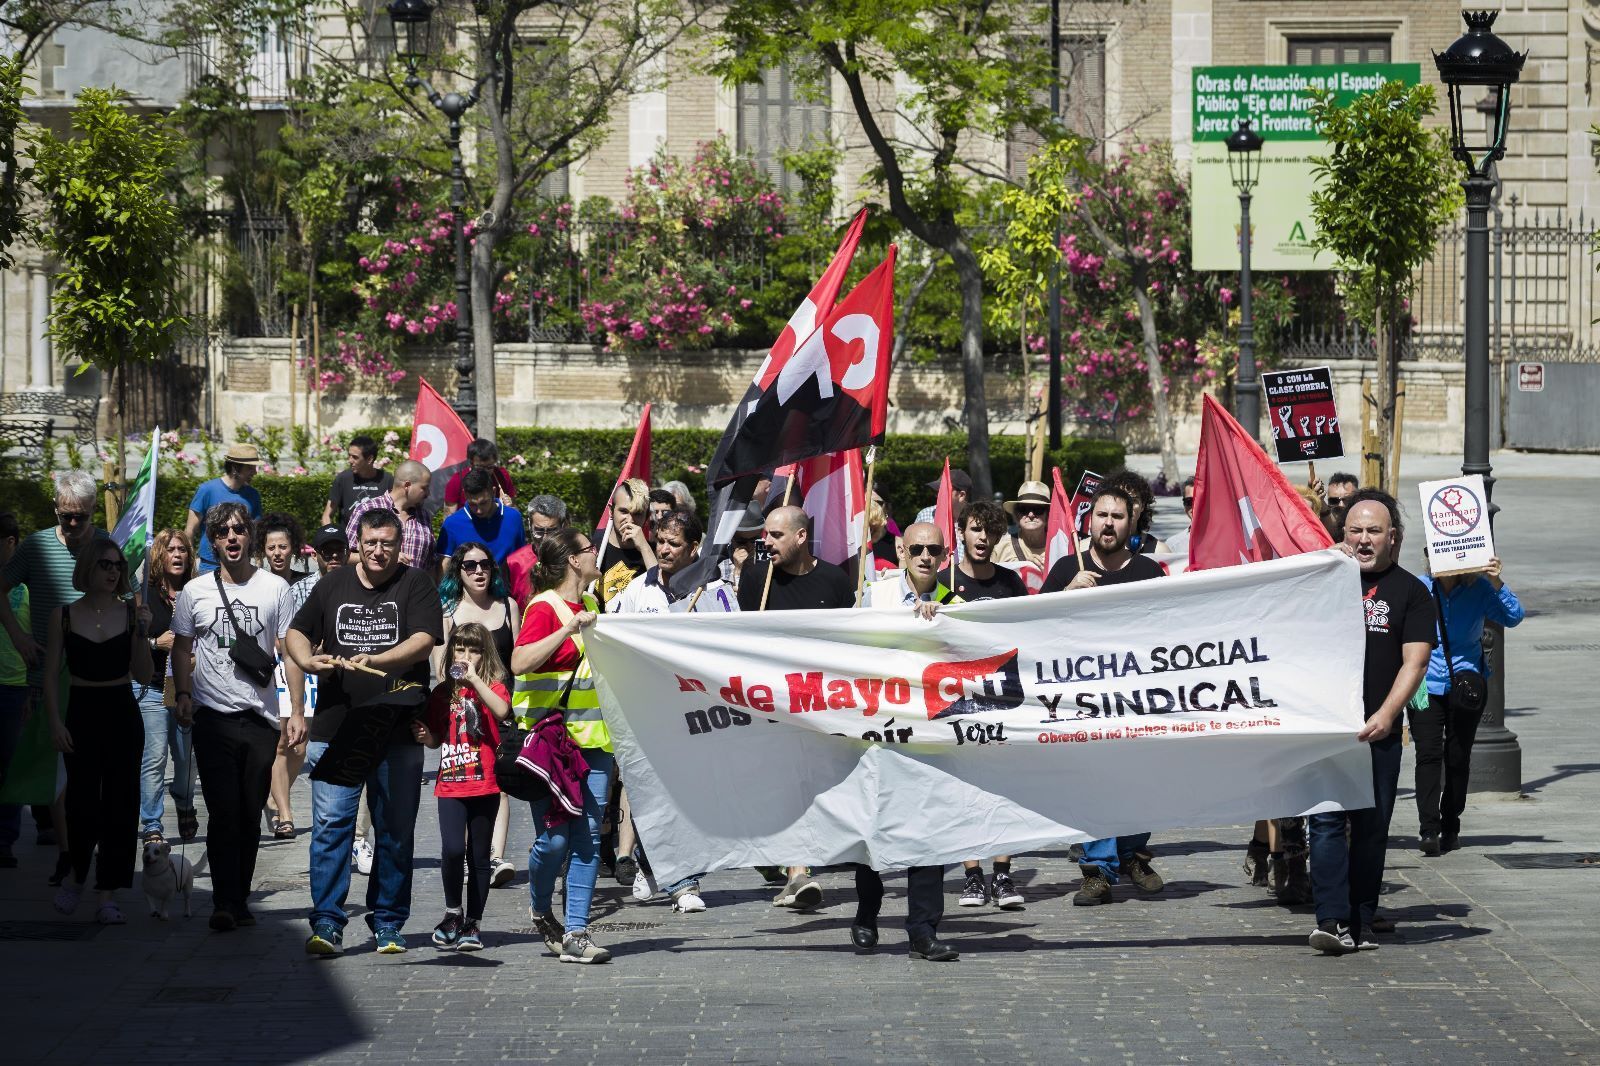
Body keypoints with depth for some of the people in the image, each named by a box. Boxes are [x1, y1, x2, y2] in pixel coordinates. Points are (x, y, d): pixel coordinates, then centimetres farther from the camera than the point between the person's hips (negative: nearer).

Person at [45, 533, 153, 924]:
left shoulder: (131, 613, 3)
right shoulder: (64, 616, 2)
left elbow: (143, 676, 1)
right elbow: (51, 676, 4)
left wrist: (141, 634, -11)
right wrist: (55, 721, -6)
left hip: (123, 716, 1)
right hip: (82, 714, -1)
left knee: (119, 802, -1)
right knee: (83, 800, -8)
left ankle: (108, 895, 4)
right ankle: (77, 875, 19)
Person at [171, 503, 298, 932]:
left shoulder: (274, 588, 4)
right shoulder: (195, 591, 5)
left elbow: (289, 652, 4)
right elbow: (181, 647, 14)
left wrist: (297, 711, -3)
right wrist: (183, 694, -1)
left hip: (261, 718, 1)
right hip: (213, 716, -1)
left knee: (250, 815, 6)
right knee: (224, 812, -8)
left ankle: (241, 900, 15)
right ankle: (224, 903, -8)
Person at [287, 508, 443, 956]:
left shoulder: (415, 585, 2)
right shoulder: (333, 584, 12)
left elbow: (423, 642, -12)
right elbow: (296, 632, 21)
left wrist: (375, 661, -26)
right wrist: (308, 660, -1)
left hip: (397, 730, -1)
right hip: (335, 727, 2)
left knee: (395, 830, 5)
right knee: (330, 823, -7)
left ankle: (388, 923, 15)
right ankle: (327, 923, -6)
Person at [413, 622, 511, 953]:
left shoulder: (493, 686, 0)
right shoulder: (442, 693, 10)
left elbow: (502, 711, -23)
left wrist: (474, 678, -22)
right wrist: (425, 737, -1)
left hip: (485, 785, -2)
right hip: (450, 784, 2)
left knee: (479, 855, 5)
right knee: (452, 849, -14)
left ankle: (473, 923, 15)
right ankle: (453, 912, 5)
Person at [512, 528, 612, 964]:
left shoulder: (589, 604, 15)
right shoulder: (543, 608, -9)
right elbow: (519, 662, -25)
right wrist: (568, 629, -28)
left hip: (593, 739, 7)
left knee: (588, 836, -1)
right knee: (555, 838, -7)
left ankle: (576, 933, 0)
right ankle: (541, 912, 20)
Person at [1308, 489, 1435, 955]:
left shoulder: (1410, 591, 6)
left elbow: (1415, 661, -2)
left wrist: (1386, 714, -15)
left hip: (1378, 730, 0)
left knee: (1371, 828, 4)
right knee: (1327, 820, -10)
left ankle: (1361, 924, 12)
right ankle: (1332, 920, -15)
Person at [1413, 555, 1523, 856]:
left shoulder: (1478, 589, -4)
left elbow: (1514, 617, -12)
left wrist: (1497, 583, -24)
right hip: (1426, 685, -1)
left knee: (1458, 758, 8)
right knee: (1428, 755, -12)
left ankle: (1450, 828, 21)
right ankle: (1429, 829, -16)